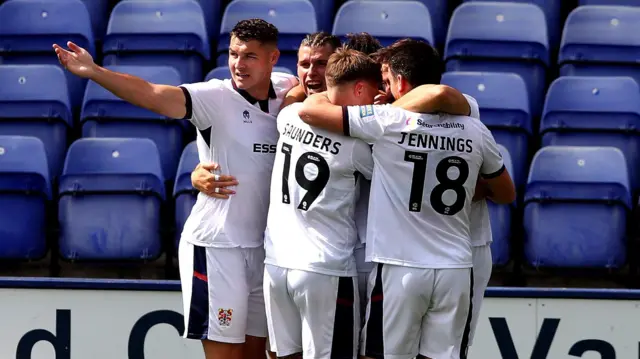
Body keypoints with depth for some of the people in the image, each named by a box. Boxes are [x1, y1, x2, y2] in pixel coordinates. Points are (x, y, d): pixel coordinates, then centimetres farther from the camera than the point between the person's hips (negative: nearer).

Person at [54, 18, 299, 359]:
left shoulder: (286, 91, 2)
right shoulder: (215, 97, -12)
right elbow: (152, 95, -26)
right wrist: (94, 72, -39)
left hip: (263, 246, 5)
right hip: (216, 245, -5)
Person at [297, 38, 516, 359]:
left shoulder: (387, 121, -9)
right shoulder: (475, 131, 4)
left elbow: (309, 110, -5)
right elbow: (506, 194, 18)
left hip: (400, 269, -4)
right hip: (456, 269, 4)